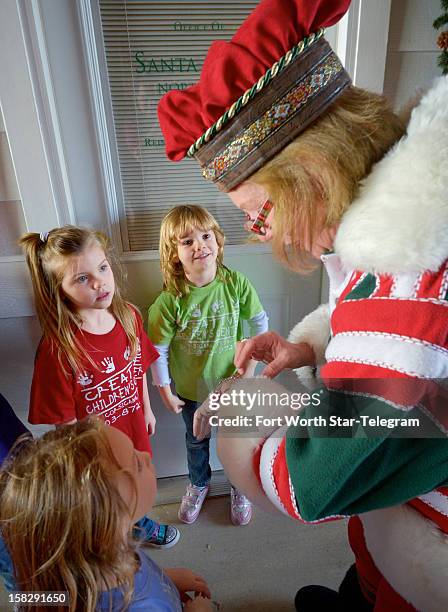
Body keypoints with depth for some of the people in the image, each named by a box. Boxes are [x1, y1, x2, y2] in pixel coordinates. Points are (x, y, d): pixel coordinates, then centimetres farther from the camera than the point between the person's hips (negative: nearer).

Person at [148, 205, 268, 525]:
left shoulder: (236, 284, -20)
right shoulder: (170, 300, -25)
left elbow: (260, 322, -5)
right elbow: (158, 351, -13)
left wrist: (251, 364, -8)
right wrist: (165, 392, -6)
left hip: (232, 383, 1)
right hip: (191, 389, 0)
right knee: (196, 441, 26)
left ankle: (240, 486, 54)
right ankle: (199, 484, 57)